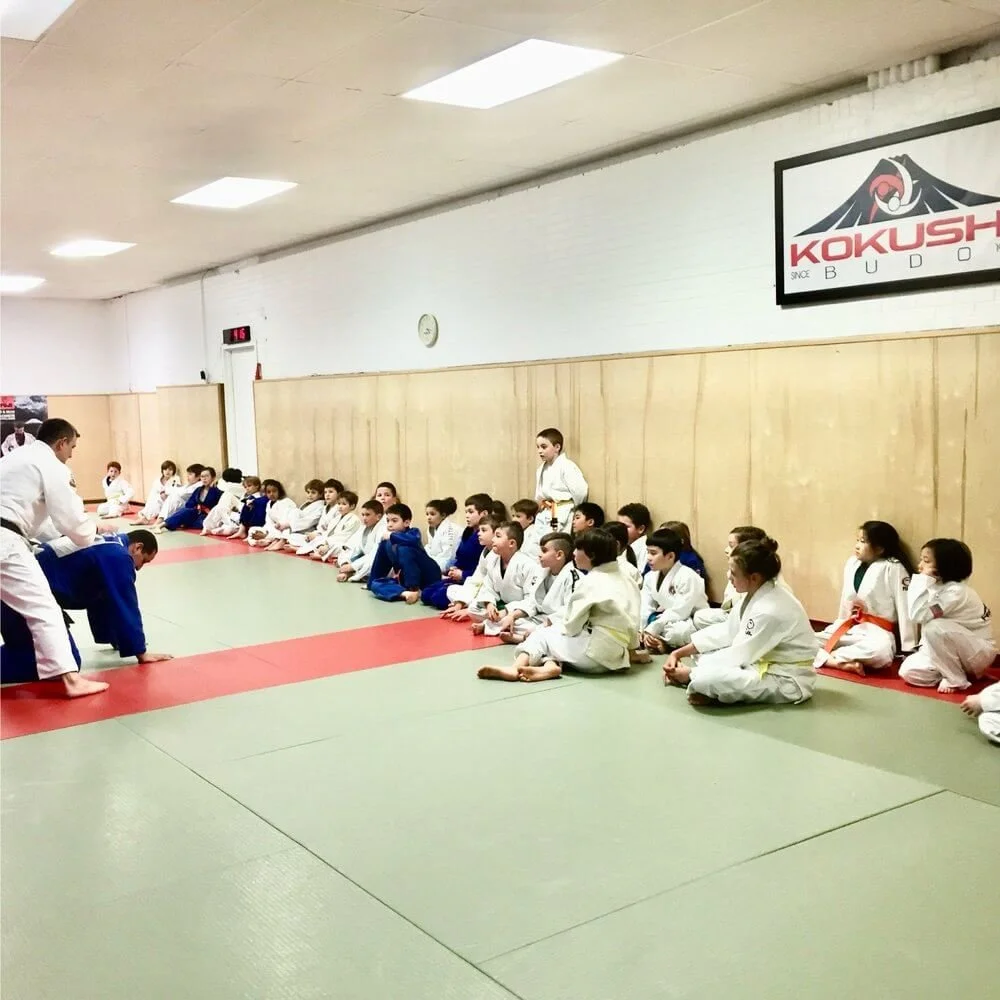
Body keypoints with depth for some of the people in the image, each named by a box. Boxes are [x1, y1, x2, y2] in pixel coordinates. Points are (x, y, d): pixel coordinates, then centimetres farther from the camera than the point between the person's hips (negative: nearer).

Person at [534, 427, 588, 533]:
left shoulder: (566, 466, -13)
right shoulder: (541, 469, 11)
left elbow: (580, 491, -16)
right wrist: (540, 504, 4)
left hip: (562, 517, -7)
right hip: (545, 515, 7)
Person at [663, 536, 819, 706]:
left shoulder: (770, 611, -28)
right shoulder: (755, 594, 1)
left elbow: (739, 655, -22)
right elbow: (725, 631, 7)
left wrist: (691, 673, -12)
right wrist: (677, 654, 1)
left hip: (787, 681, -10)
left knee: (707, 679, -31)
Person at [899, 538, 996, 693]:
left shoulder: (956, 592, -25)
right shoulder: (936, 587, 1)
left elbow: (918, 615, -32)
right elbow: (926, 619, 4)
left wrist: (923, 581, -29)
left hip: (979, 653, -8)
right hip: (953, 652, 8)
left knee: (936, 628, -35)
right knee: (909, 671, -13)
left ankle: (956, 679, -14)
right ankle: (961, 670, 6)